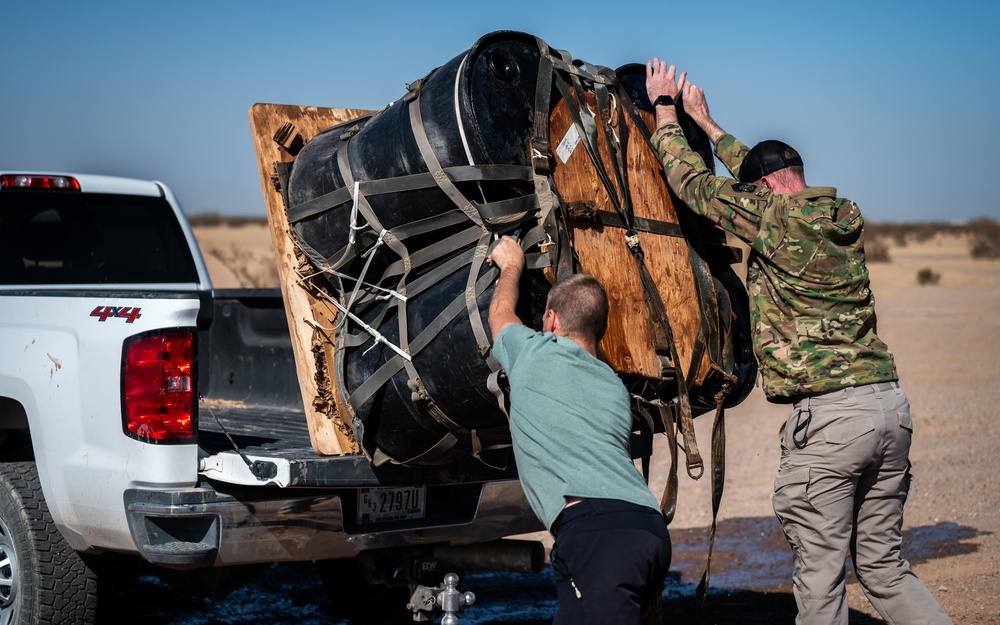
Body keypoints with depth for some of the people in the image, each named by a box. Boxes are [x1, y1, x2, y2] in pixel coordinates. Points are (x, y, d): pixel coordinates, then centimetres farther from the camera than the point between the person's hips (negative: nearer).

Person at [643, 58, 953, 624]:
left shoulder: (772, 216, -5)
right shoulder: (846, 215, 14)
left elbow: (693, 180, 7)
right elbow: (760, 169, 30)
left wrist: (665, 107, 21)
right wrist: (704, 120, 40)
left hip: (828, 414, -7)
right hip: (890, 402, 7)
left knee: (821, 571, 0)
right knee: (883, 565, 15)